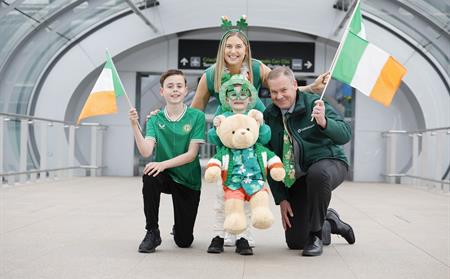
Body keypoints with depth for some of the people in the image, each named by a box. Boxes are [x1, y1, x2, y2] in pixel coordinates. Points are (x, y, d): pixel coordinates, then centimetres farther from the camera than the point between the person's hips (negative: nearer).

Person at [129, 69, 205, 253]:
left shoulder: (196, 117, -10)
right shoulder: (155, 120, -4)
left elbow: (191, 154, -15)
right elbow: (146, 152, -17)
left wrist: (163, 164, -27)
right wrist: (135, 125, -27)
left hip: (188, 180, -1)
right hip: (164, 175, 1)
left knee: (184, 241, -3)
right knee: (149, 176, -36)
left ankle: (178, 229, 38)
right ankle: (152, 233, -18)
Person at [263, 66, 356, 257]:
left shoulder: (313, 104, -12)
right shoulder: (269, 116, 0)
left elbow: (345, 135, -20)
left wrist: (324, 123, -40)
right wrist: (280, 198, -1)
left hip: (329, 163, -4)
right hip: (296, 180, 4)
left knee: (317, 174, -42)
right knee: (294, 241, -2)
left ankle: (316, 235, -19)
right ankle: (330, 223, 31)